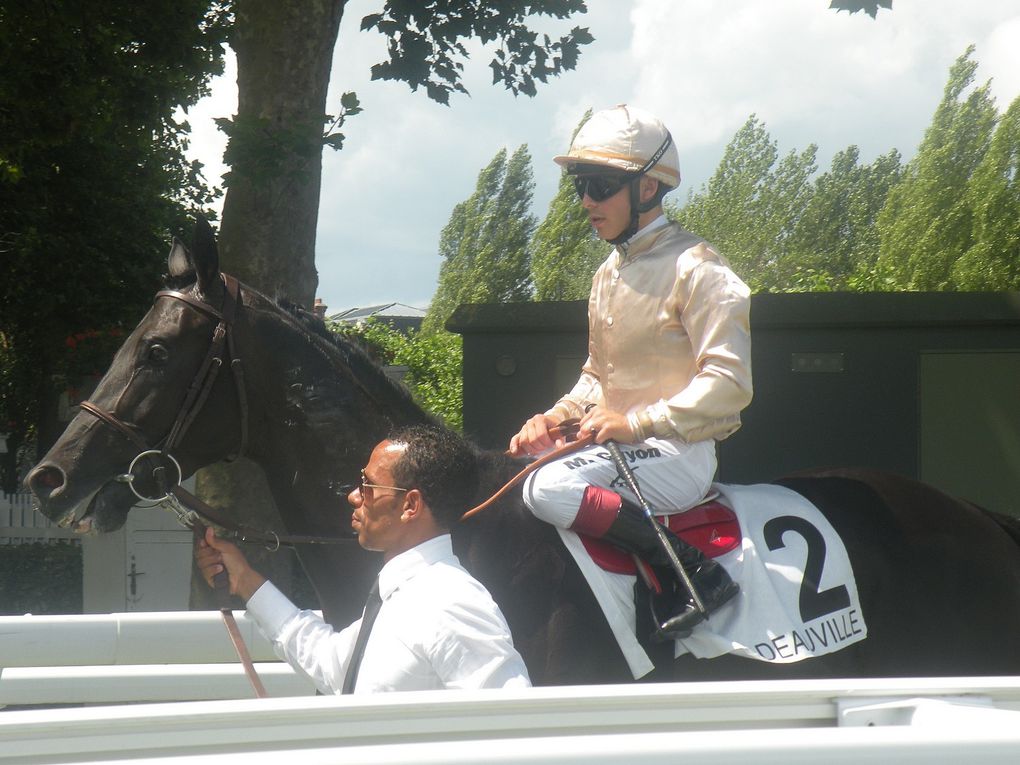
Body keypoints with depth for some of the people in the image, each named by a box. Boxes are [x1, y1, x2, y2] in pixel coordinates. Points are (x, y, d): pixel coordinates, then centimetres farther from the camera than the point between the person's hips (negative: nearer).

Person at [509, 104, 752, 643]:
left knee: (551, 489, -31)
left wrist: (635, 422, -21)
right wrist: (558, 416, 5)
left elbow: (729, 381, -18)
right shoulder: (609, 274, 16)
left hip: (679, 453, -9)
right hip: (616, 444, 9)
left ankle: (693, 572, -25)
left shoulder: (695, 270, -11)